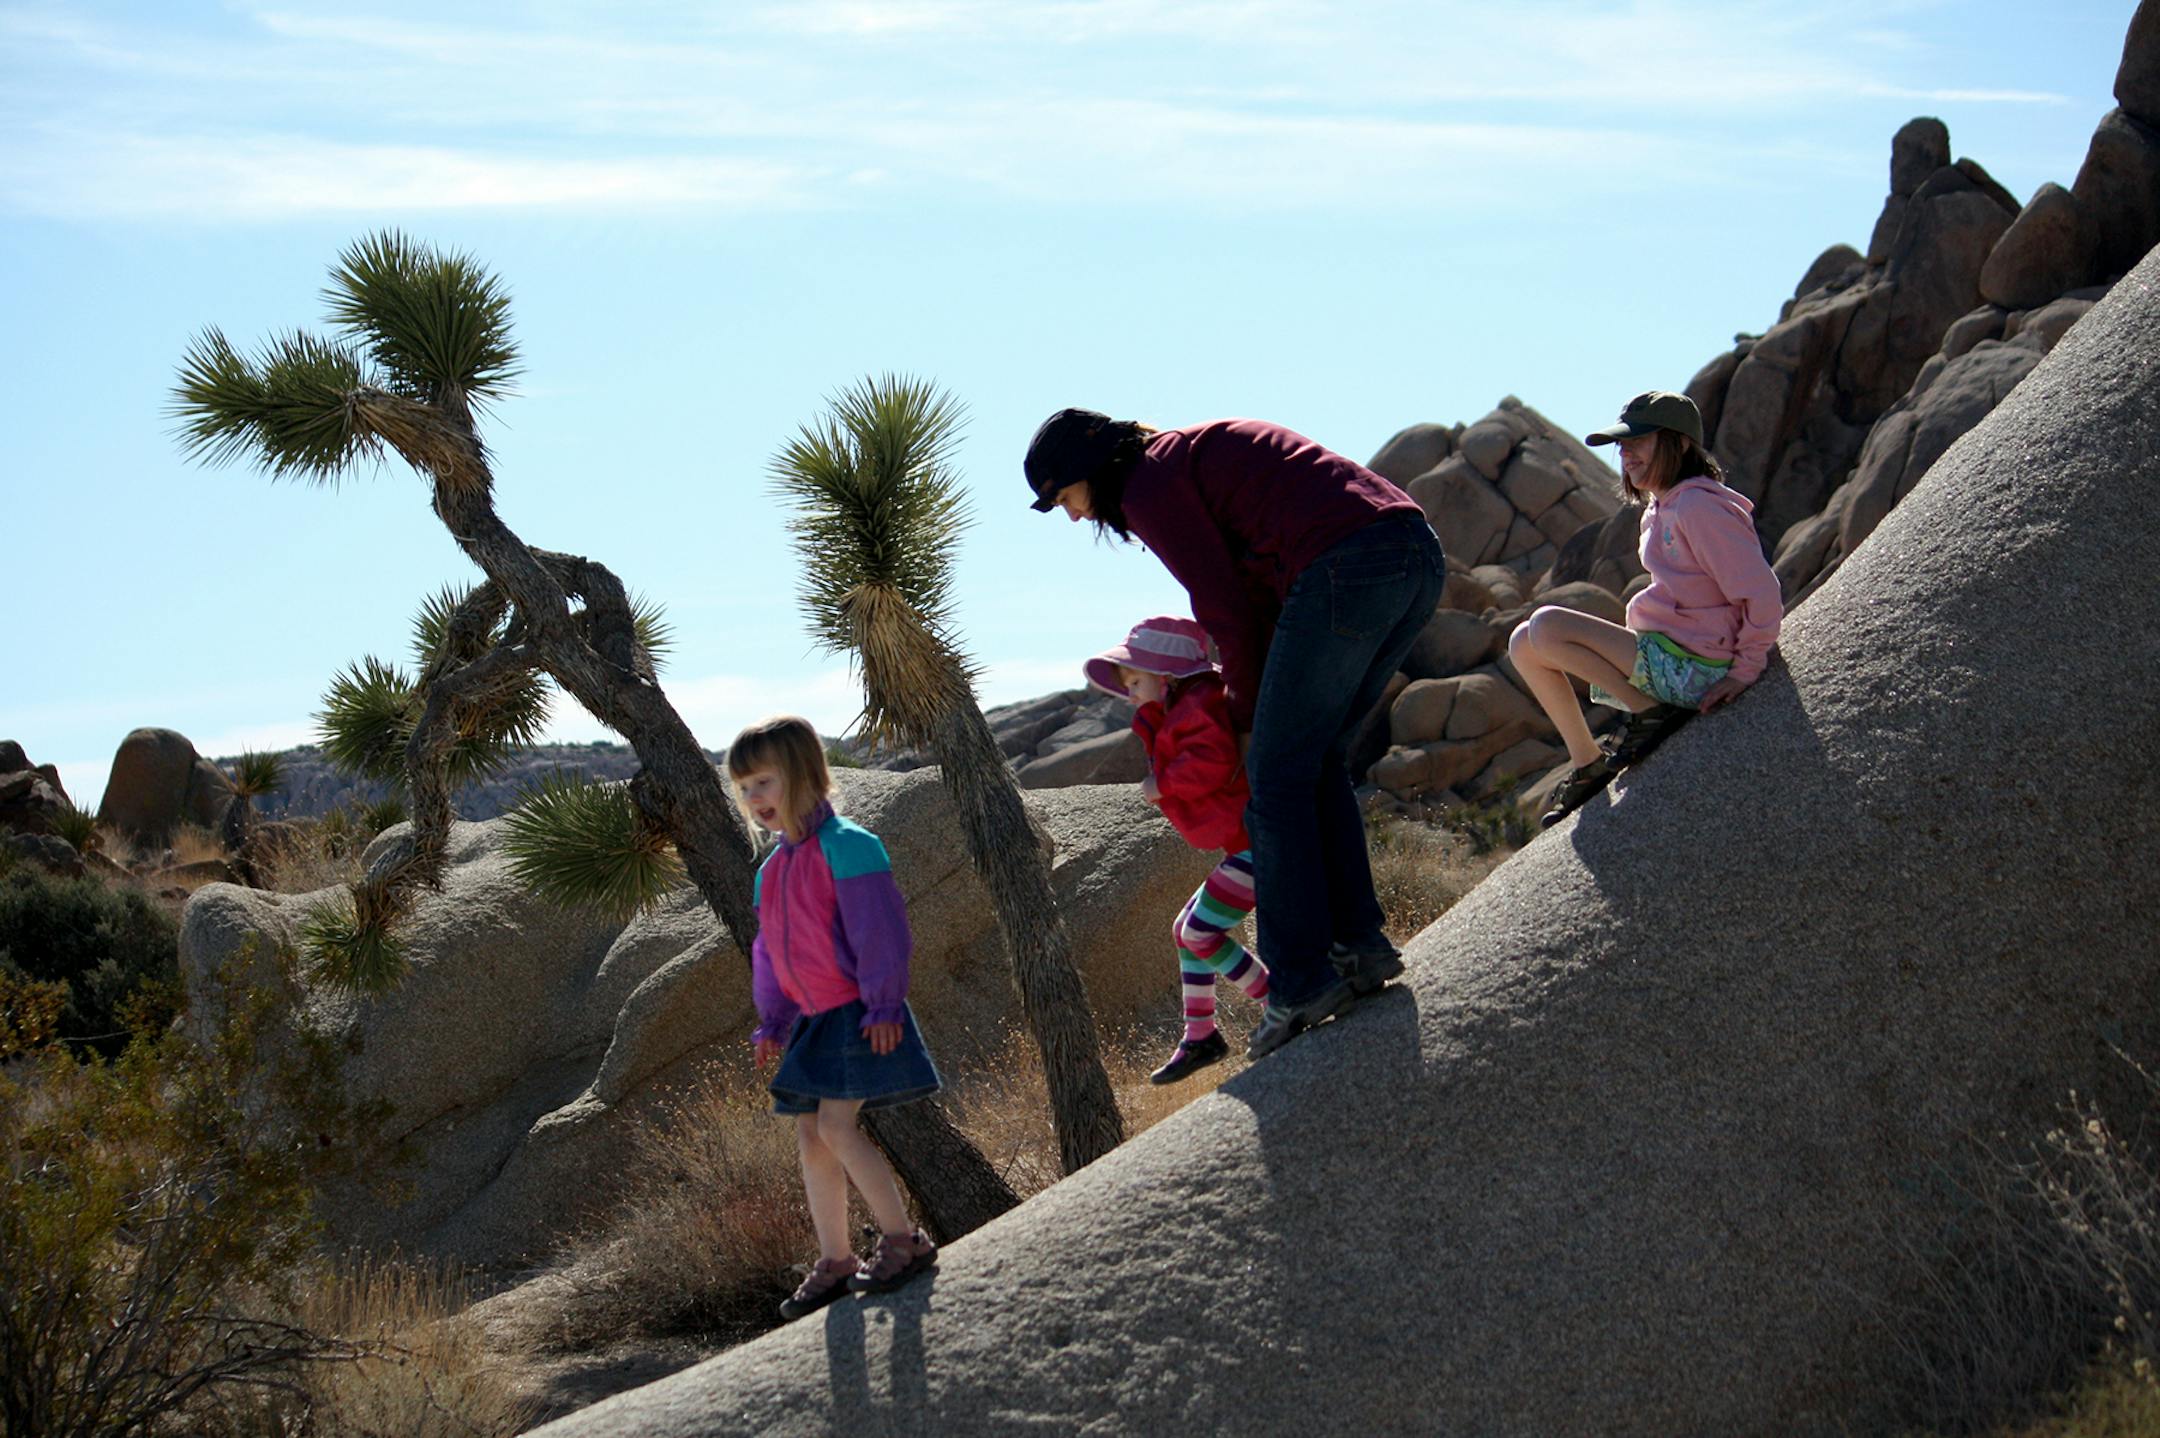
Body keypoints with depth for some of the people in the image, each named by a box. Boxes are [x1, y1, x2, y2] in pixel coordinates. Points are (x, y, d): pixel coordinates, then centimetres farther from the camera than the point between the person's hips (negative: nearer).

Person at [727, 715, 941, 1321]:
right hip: (814, 1018, 9)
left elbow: (880, 931, -17)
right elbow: (770, 951, 21)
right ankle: (834, 1261, 18)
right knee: (811, 1137, 8)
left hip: (858, 1015, -9)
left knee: (836, 1124, -16)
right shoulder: (773, 869, 12)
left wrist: (882, 1004, -18)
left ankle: (903, 1240, -4)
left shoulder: (847, 846, -14)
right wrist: (772, 1021, 18)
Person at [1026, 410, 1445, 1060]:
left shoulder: (1149, 485, 2)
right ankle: (1358, 942, 11)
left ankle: (1301, 982, -2)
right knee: (1314, 759, 18)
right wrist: (1246, 699, 25)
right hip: (1418, 551, 9)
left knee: (1276, 777, -1)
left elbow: (1225, 606, 0)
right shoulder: (1203, 453, 30)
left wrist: (1249, 718, 12)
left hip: (1347, 565, -9)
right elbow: (1256, 587, 28)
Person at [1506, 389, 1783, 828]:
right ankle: (1585, 767, 6)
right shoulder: (1661, 508, 15)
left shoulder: (1697, 505, -16)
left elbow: (1761, 592, -18)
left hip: (1689, 670, -10)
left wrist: (1745, 670, -14)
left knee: (1548, 627, -19)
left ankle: (1652, 714, -12)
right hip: (1667, 659, 10)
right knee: (1524, 644, 8)